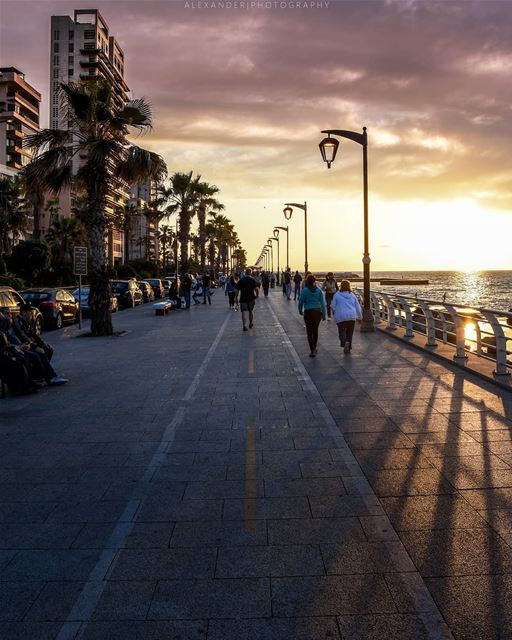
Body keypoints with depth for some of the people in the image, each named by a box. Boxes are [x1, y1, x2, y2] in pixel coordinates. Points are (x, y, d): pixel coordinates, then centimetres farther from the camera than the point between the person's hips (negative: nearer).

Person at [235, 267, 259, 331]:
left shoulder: (241, 280, 5)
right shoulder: (253, 280, -2)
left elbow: (237, 289, 5)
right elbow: (257, 288, -13)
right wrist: (257, 295, 3)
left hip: (243, 299, 0)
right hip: (251, 298, 0)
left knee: (244, 311, -4)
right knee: (251, 311, 18)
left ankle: (244, 325, -20)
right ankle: (251, 324, 31)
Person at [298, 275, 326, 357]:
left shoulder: (305, 290, -9)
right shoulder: (319, 290, -1)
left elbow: (301, 301, -4)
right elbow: (322, 303, 0)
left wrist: (300, 310, 15)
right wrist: (323, 314, 7)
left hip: (308, 312, -3)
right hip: (317, 312, 3)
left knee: (309, 332, 3)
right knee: (315, 330, 19)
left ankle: (312, 351, -2)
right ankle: (314, 348, 31)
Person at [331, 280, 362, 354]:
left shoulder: (337, 295, -2)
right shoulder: (352, 295, 8)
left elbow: (333, 307, 0)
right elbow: (358, 307, 11)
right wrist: (359, 317, 23)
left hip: (341, 317, -3)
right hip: (351, 317, 3)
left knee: (342, 331, 3)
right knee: (349, 333, 14)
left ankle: (345, 342, -25)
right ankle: (348, 348, 13)